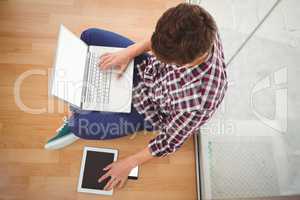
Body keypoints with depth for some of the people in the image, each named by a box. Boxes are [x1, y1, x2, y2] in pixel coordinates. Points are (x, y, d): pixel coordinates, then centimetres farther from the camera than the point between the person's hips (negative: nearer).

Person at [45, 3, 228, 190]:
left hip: (149, 109, -5)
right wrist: (129, 52, -14)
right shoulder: (197, 28, -28)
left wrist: (129, 163, -11)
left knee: (81, 126, -13)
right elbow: (163, 38, -4)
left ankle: (77, 121, 27)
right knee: (89, 36, 6)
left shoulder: (199, 101, -41)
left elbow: (172, 140, -23)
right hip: (146, 69, 6)